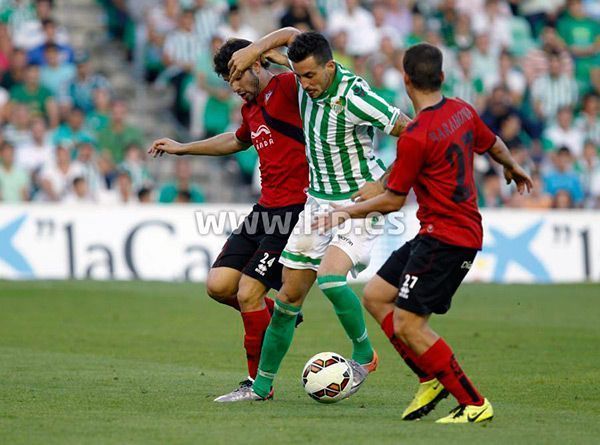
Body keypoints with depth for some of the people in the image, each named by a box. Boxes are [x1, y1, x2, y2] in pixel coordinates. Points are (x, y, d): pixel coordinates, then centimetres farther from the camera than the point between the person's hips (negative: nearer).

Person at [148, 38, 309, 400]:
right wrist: (183, 148, 47)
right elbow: (237, 141, 40)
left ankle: (258, 382, 6)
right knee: (219, 285, 1)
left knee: (248, 293, -9)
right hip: (265, 208, 9)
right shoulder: (251, 108, 17)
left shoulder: (286, 88, -9)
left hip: (294, 208, -9)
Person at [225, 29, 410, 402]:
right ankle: (262, 385, 17)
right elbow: (290, 33, 17)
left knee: (330, 278, -28)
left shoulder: (353, 97, -25)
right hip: (318, 200, 7)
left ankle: (364, 355, -4)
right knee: (290, 294, 7)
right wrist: (253, 50, 2)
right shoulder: (307, 82, -4)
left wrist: (384, 185, -17)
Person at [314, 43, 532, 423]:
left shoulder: (415, 138, -20)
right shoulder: (463, 111, 4)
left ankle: (474, 404, -4)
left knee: (408, 325, -10)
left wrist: (346, 212, 5)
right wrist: (513, 168, 47)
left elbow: (393, 201, -11)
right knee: (375, 296, 13)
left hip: (445, 239, -9)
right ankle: (432, 379, 13)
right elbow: (494, 145, 24)